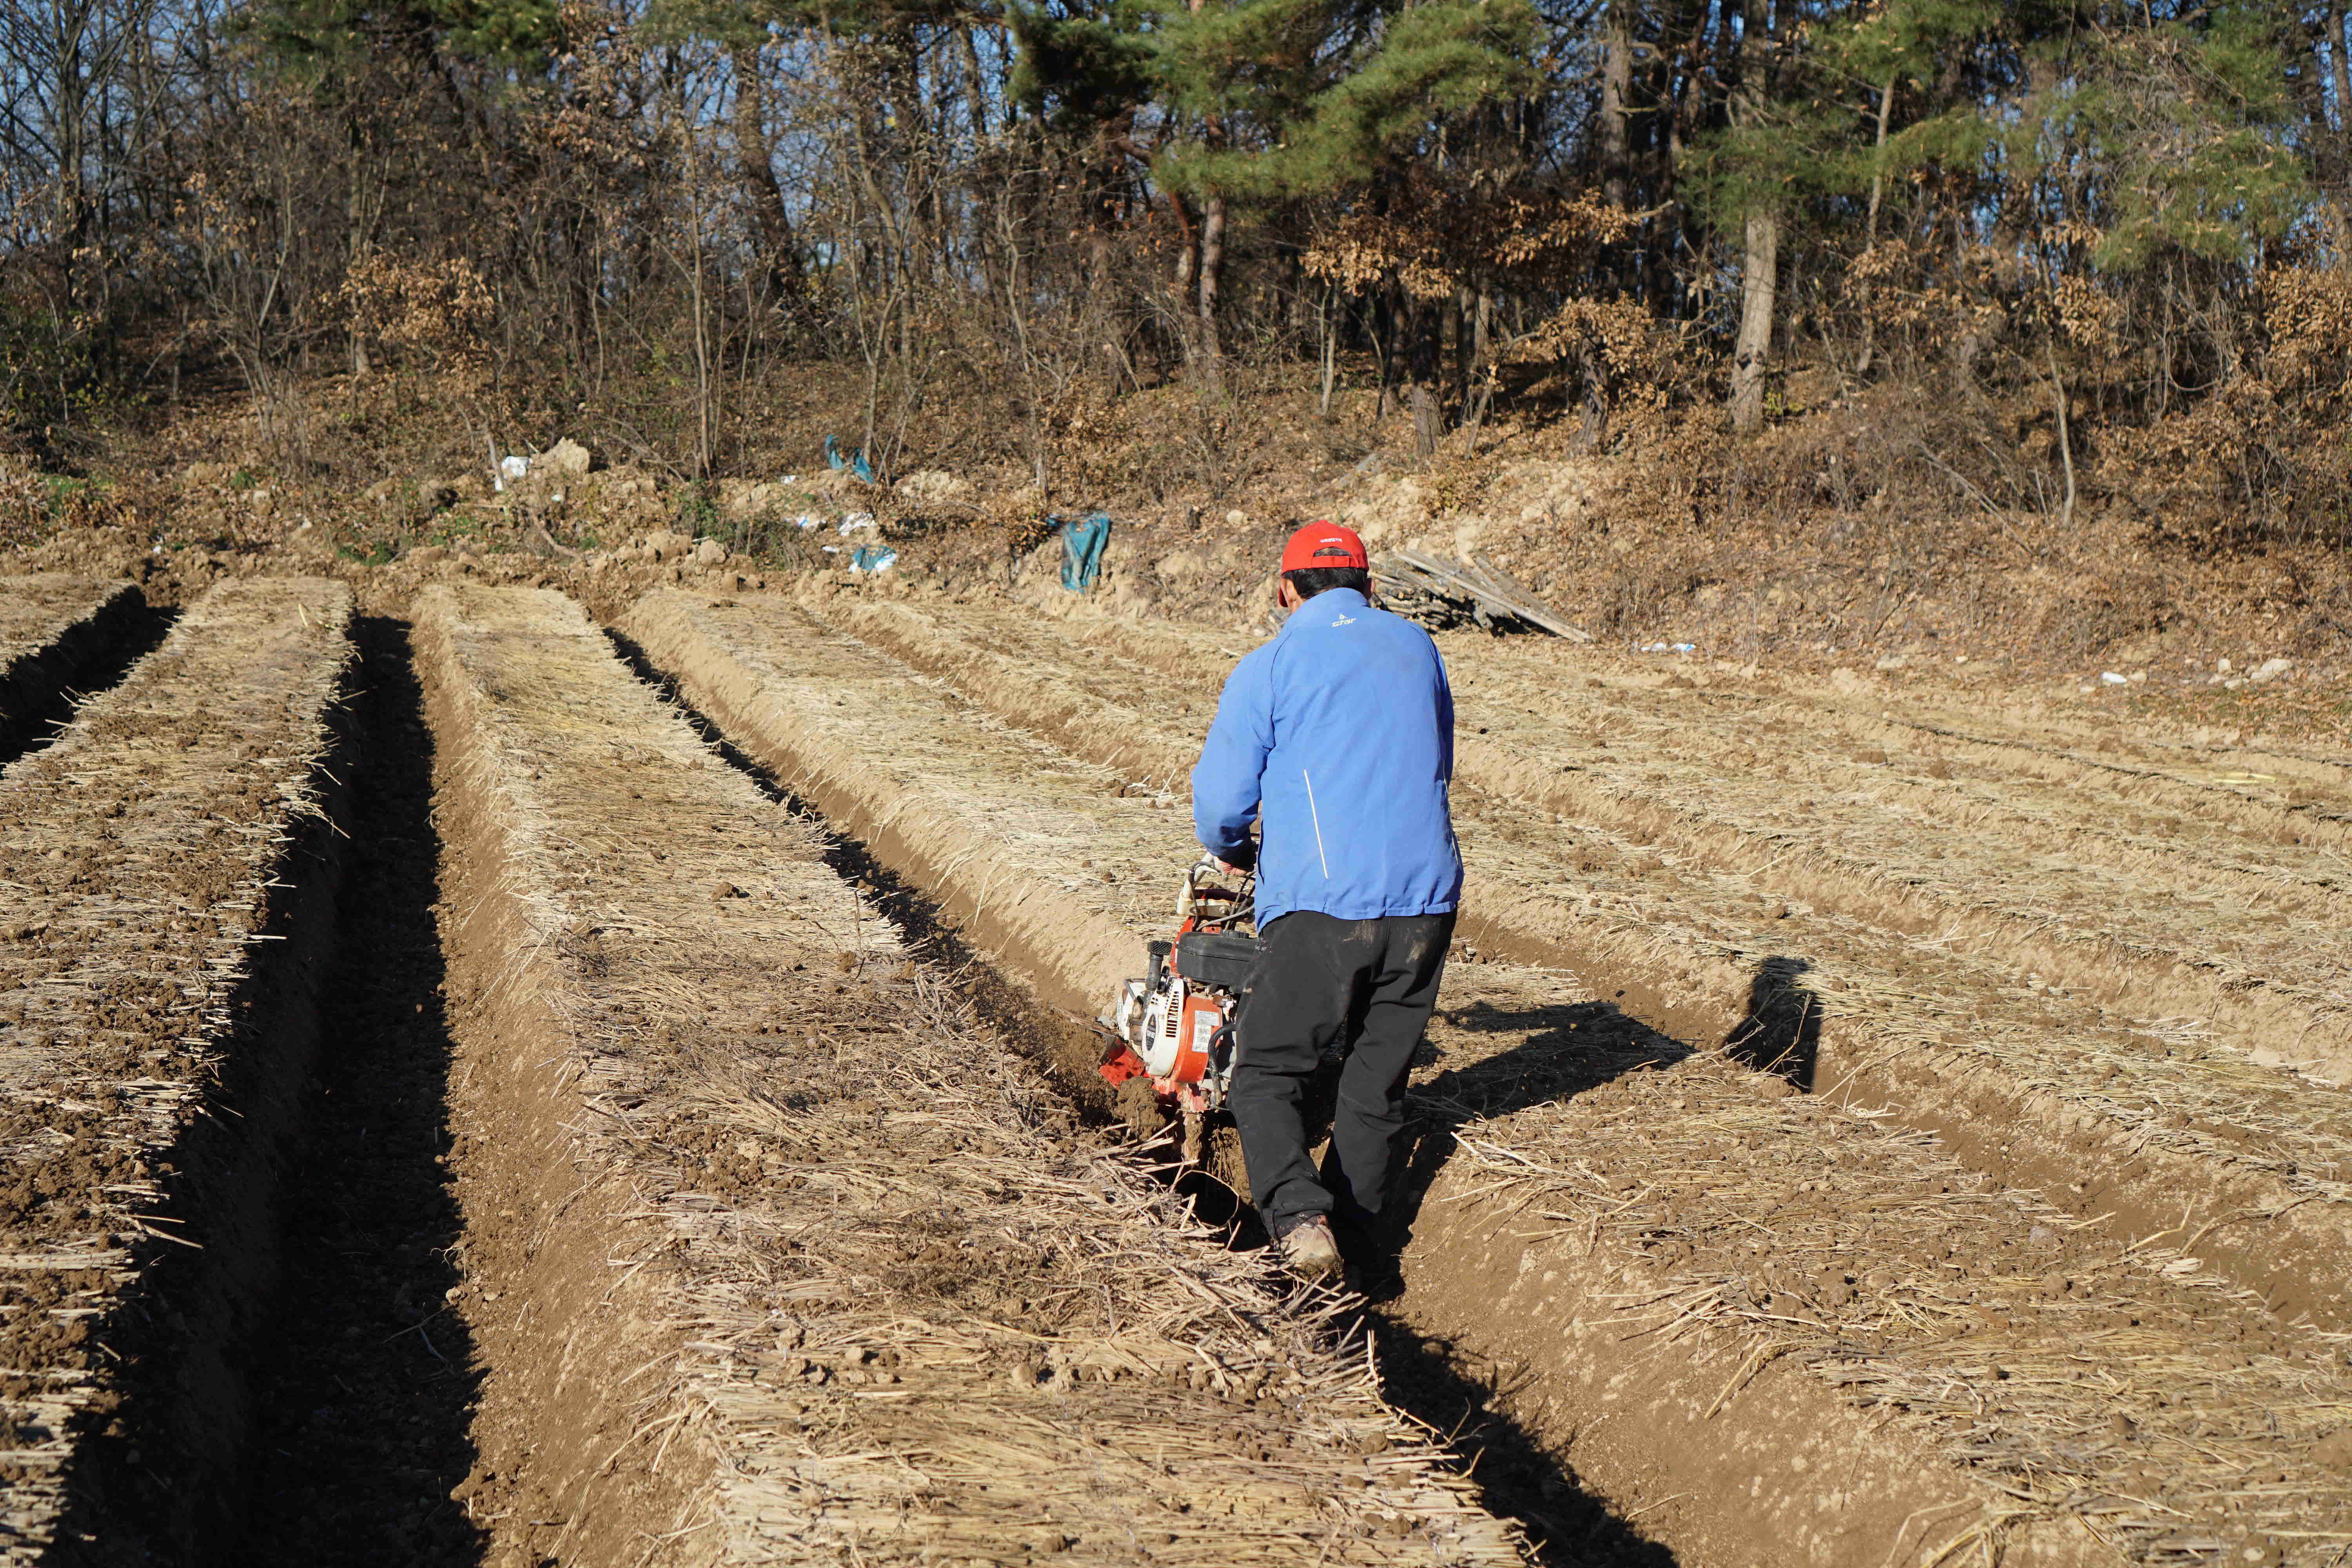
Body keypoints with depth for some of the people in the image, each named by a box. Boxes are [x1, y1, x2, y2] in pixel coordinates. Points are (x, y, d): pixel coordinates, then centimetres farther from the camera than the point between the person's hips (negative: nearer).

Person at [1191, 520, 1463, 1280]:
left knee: (1267, 1074, 3)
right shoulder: (1417, 648, 13)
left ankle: (1298, 1217, -18)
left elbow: (1220, 798, 0)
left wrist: (1231, 850, 22)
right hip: (1428, 899, 4)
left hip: (1323, 904, -4)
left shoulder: (1268, 669, -1)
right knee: (1378, 1075, 17)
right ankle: (1356, 1216, 22)